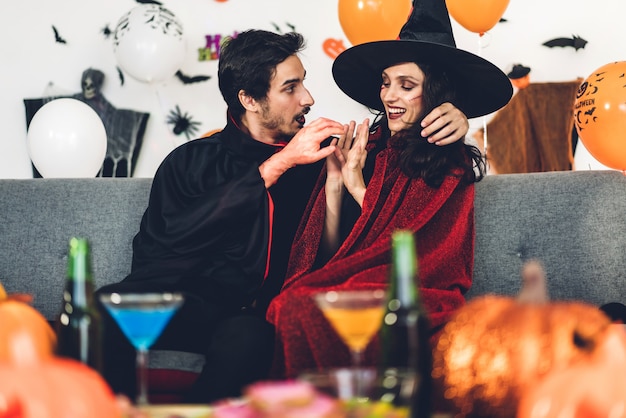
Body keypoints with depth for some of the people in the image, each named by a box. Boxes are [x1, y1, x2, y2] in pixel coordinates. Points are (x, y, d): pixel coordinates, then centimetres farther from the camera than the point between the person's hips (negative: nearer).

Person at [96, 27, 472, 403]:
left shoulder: (315, 155, 17)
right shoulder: (191, 161, 12)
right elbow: (176, 233, -8)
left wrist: (450, 118, 5)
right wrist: (276, 166, -9)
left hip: (257, 317, 1)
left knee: (248, 337, -38)